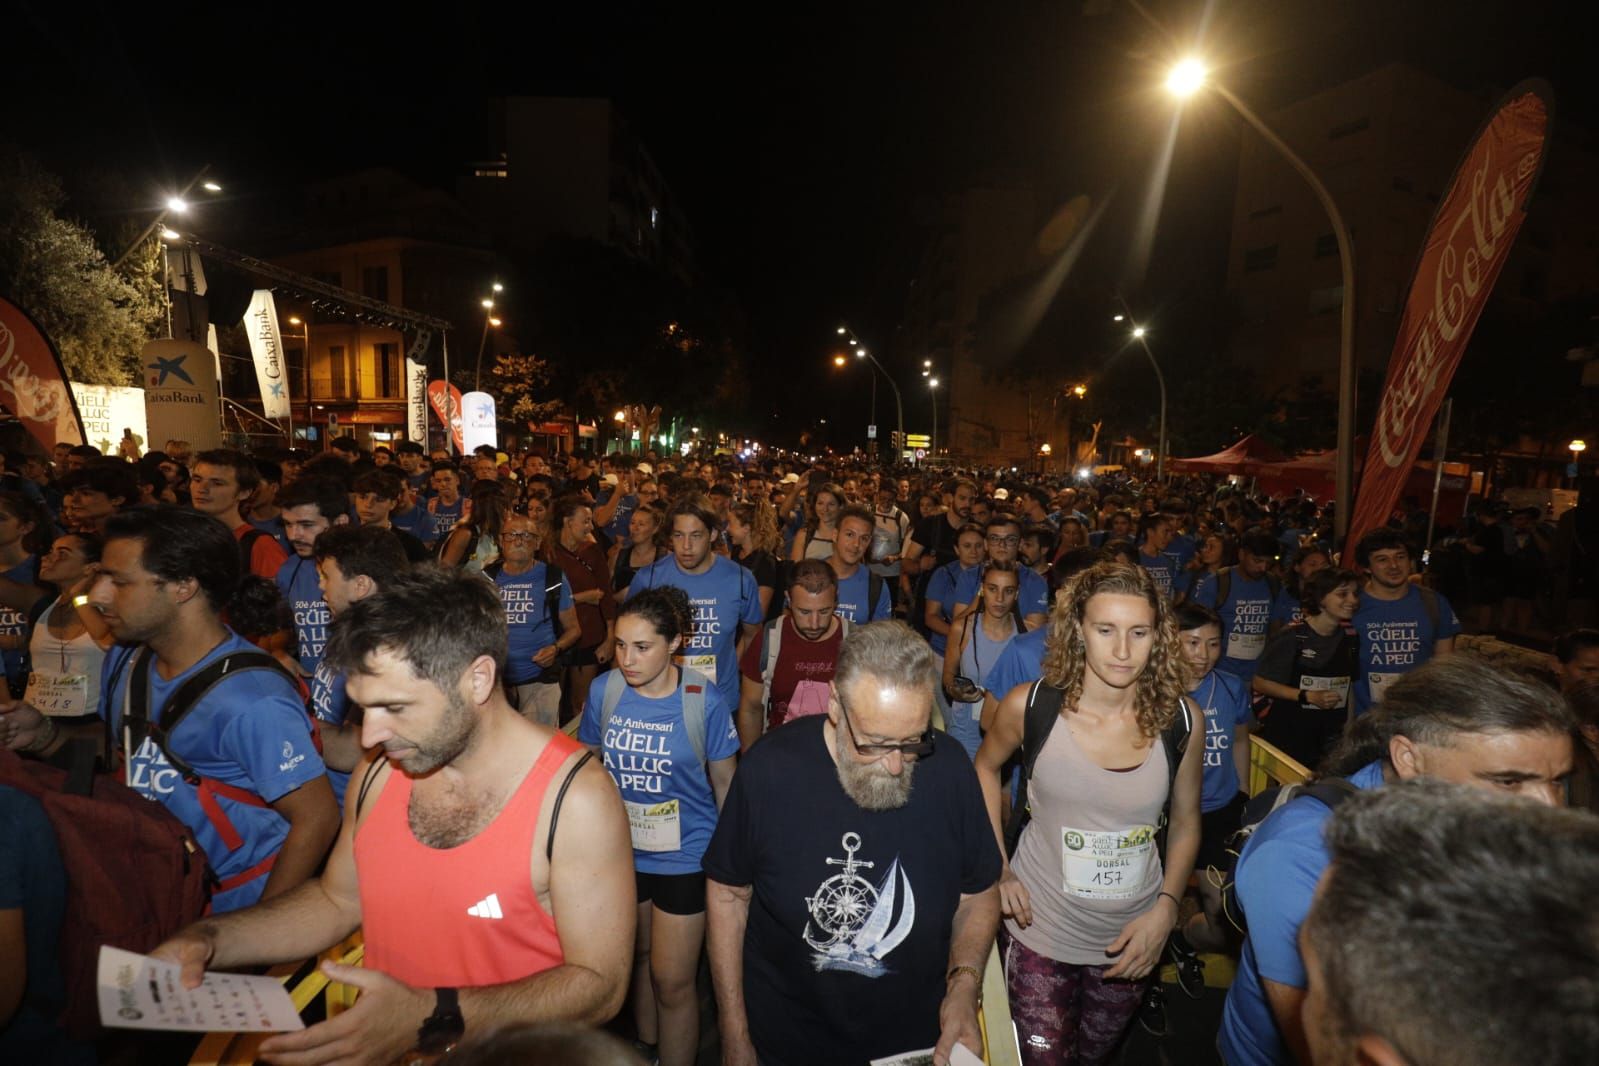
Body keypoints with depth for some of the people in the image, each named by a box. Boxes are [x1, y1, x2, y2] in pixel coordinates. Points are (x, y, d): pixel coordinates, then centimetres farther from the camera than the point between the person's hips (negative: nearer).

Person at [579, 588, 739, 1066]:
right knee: (639, 957, 25)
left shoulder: (704, 701, -19)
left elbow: (725, 782, -7)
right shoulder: (603, 692, -12)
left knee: (672, 982, 6)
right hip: (621, 851, 4)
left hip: (684, 857, -3)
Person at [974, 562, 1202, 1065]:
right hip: (1041, 933, -2)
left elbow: (1185, 823, 1)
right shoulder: (1029, 705, -19)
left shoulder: (1179, 720, -14)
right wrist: (996, 868, -6)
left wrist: (1166, 909, -9)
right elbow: (985, 768, 0)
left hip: (1132, 938, 3)